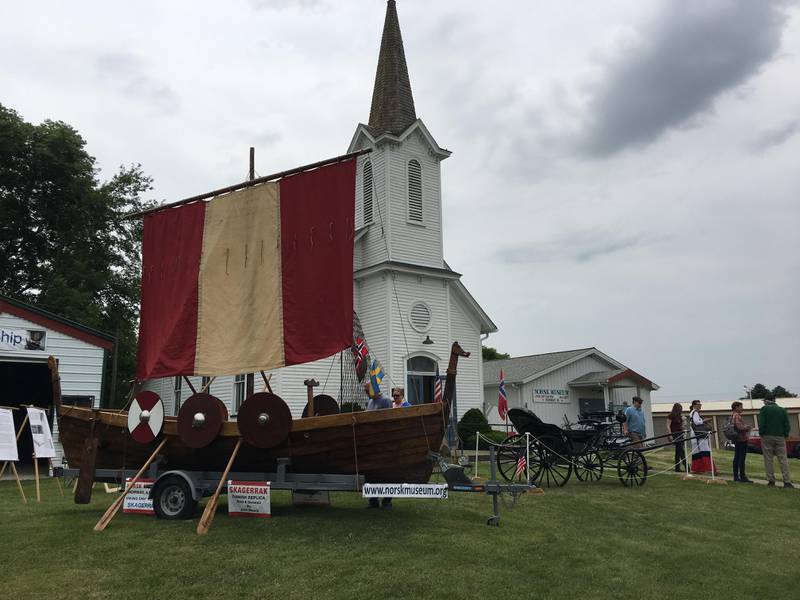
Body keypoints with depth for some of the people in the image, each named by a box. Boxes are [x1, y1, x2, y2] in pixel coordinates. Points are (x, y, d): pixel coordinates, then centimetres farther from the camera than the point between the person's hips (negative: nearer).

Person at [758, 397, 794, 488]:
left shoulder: (764, 409, 0)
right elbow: (787, 425, 7)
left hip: (767, 437, -2)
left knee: (768, 460, 2)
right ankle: (787, 481, -3)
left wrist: (761, 434, 0)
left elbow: (761, 424, -9)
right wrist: (785, 436, 13)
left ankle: (771, 481, 0)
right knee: (783, 459, 3)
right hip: (780, 437, 3)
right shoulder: (783, 410, 9)